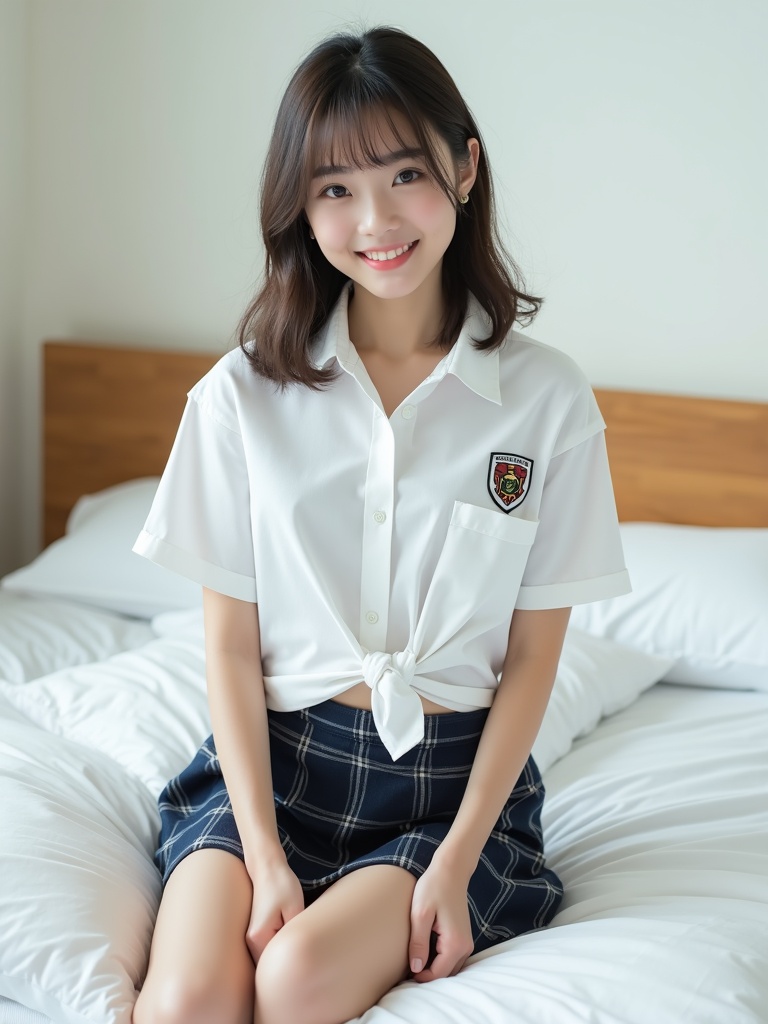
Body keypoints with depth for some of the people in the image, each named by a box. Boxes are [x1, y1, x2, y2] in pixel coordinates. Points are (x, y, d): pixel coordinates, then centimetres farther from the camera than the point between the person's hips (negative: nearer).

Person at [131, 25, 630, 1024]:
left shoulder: (547, 398, -3)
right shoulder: (244, 396, -1)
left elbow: (533, 657, -1)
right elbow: (232, 645, 0)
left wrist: (456, 862, -9)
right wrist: (265, 853, -9)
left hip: (454, 777, 0)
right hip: (273, 761, 1)